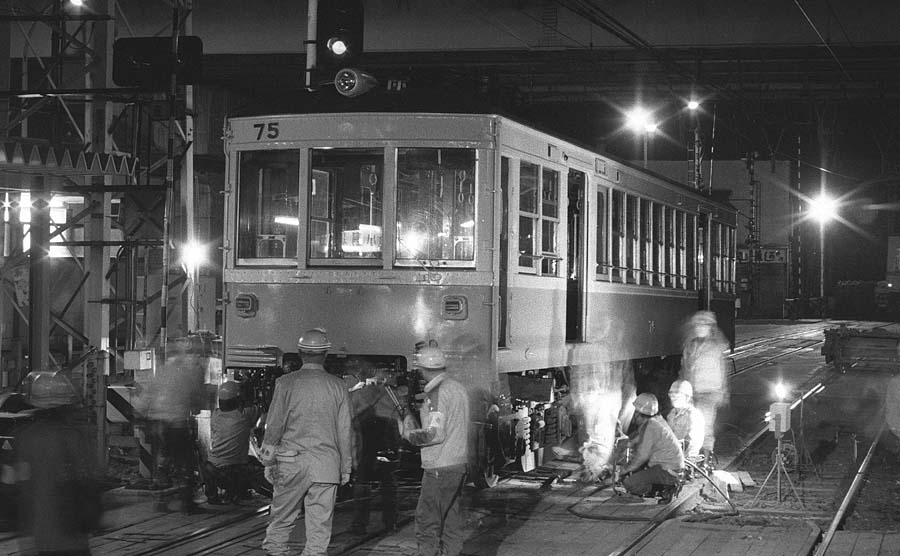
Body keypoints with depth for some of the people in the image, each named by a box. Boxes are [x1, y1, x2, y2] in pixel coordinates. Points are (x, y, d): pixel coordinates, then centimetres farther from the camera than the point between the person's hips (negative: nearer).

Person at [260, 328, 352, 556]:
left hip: (290, 461, -1)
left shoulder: (286, 383, -3)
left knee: (281, 519, 10)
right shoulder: (337, 386, 1)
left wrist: (268, 461, 8)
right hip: (326, 464, 1)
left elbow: (274, 425, -1)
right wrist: (345, 467, 13)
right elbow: (344, 431, 5)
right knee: (320, 524, 4)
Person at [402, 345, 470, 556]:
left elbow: (435, 434, -21)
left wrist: (410, 433, -7)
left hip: (439, 468, -9)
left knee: (427, 521, -4)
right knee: (451, 519, 12)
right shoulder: (459, 388, 11)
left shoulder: (437, 394, -15)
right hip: (458, 464, 9)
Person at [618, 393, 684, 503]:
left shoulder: (651, 427, -18)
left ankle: (667, 488, -7)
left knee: (629, 483, -14)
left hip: (668, 472, -10)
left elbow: (642, 456, -17)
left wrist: (625, 469, -5)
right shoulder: (656, 420, 11)